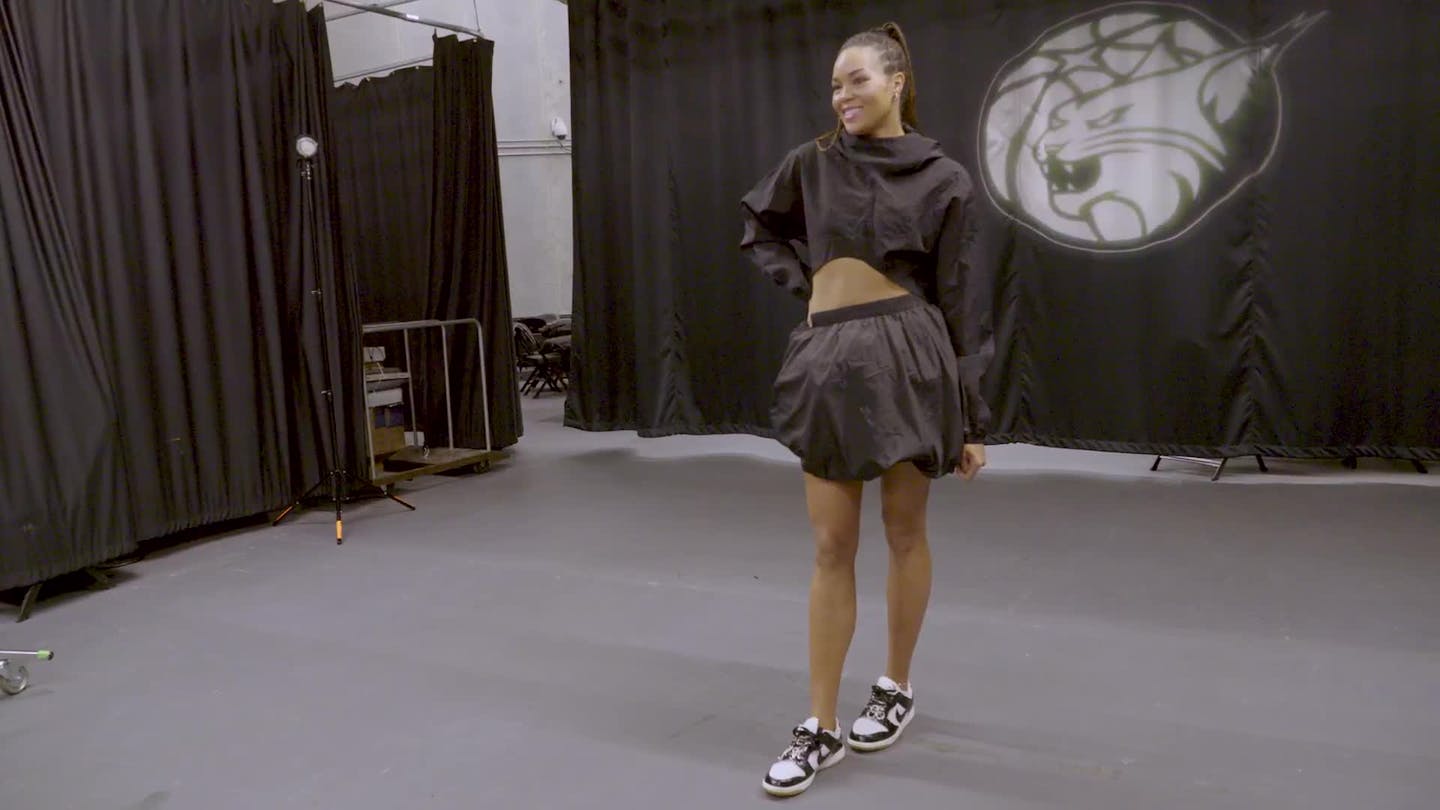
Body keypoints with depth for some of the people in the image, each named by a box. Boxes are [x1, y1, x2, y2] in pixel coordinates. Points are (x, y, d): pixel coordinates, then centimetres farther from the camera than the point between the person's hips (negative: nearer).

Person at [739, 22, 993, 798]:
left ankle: (897, 688, 29)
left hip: (909, 354, -2)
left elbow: (959, 299, -1)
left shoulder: (942, 178, 0)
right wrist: (804, 280, 9)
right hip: (828, 359, 3)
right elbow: (761, 227, 26)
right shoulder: (812, 163, 7)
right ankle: (820, 726, 11)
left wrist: (971, 419, -2)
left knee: (904, 532, 9)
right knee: (832, 546, 3)